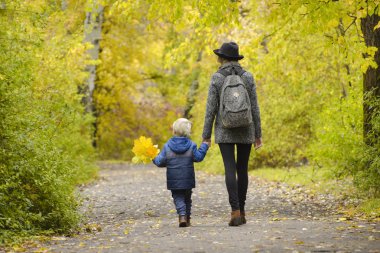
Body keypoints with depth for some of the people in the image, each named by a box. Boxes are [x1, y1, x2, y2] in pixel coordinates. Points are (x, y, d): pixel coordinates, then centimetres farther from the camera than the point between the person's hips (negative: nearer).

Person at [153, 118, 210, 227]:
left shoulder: (167, 146, -4)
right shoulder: (191, 145, -5)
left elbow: (160, 162, -4)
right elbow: (198, 157, -6)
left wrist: (154, 158, 18)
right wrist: (204, 146, 5)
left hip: (173, 180, -1)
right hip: (187, 180, 1)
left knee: (178, 198, 4)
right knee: (187, 198, 16)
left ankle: (182, 215, -19)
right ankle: (187, 218, 17)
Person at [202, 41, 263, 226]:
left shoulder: (216, 78, -6)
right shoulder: (248, 77, 0)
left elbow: (211, 108, -7)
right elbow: (254, 107, 0)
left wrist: (206, 135, -2)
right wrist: (258, 134, 6)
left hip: (225, 130, -2)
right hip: (245, 130, 2)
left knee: (230, 170, -5)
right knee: (242, 169, 11)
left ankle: (235, 211, -18)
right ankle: (241, 211, 14)